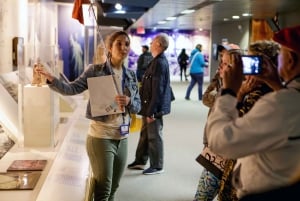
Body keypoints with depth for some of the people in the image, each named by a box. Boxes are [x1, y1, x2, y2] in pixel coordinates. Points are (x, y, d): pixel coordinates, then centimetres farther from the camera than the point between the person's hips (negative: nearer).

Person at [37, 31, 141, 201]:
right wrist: (52, 79, -29)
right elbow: (73, 89, -13)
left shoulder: (131, 75, 6)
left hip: (122, 138, 5)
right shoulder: (95, 70, -7)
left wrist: (129, 101, -14)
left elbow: (138, 106, 8)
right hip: (101, 137, -5)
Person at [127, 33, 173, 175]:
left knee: (154, 137, 3)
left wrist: (151, 111, -22)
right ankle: (140, 161, 32)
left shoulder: (160, 63, -20)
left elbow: (157, 90, -24)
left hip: (154, 108, -10)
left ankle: (157, 166, 16)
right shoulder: (157, 61, 11)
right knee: (145, 134, 19)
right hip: (149, 106, 10)